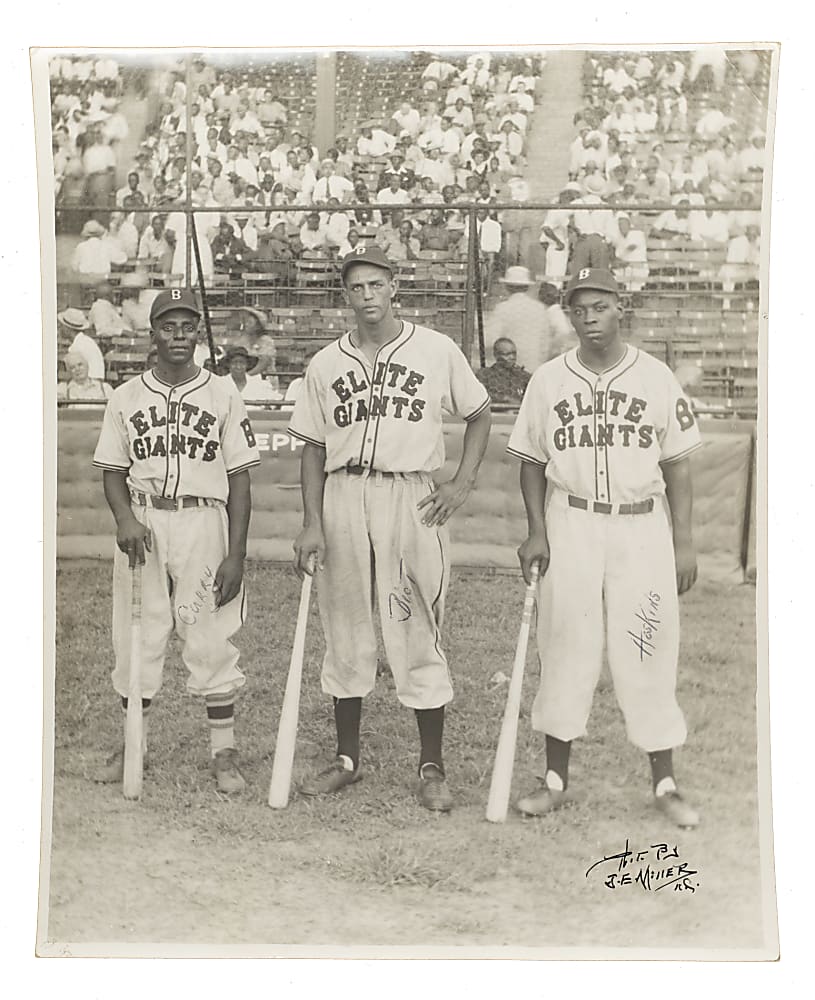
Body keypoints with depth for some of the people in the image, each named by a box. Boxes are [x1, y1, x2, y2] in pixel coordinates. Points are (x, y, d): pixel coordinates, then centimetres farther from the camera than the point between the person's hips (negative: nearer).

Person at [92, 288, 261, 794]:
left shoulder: (223, 393, 2)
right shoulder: (127, 396, 8)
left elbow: (240, 478, 1)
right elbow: (112, 471, 11)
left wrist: (236, 554, -6)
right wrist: (125, 518, -10)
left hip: (204, 524, -2)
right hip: (141, 526, 2)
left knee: (212, 640, 0)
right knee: (136, 637, 6)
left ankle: (224, 752, 10)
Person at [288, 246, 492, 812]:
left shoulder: (437, 351, 4)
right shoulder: (326, 363, 10)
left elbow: (479, 414, 13)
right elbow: (313, 447, 10)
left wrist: (463, 483, 1)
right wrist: (312, 525, 1)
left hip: (412, 498, -2)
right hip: (342, 498, 3)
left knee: (420, 635, -1)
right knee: (345, 632, 9)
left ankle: (432, 768, 10)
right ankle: (348, 760, 22)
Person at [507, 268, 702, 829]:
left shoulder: (656, 378, 1)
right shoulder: (548, 381, 3)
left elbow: (677, 462, 3)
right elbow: (532, 461, 8)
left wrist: (684, 541, 0)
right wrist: (537, 531, -2)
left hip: (642, 527, 0)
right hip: (570, 527, 1)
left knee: (649, 655, 2)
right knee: (565, 650, 5)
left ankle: (665, 784, 15)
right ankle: (556, 779, 17)